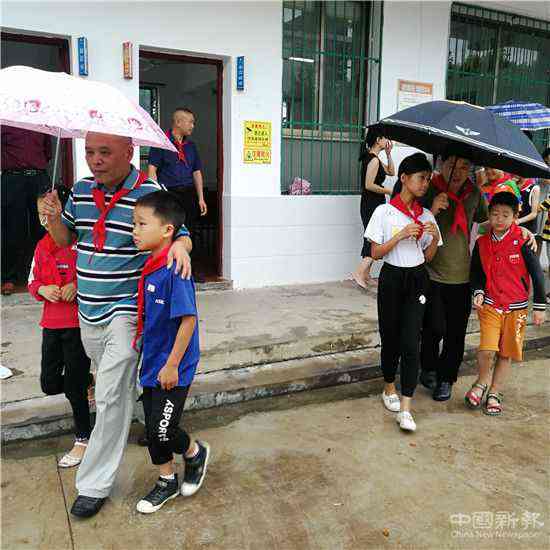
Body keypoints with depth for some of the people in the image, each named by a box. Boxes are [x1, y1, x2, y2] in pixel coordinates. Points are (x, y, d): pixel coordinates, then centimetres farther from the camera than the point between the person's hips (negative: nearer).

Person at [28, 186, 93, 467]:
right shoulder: (42, 246, 7)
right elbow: (33, 281, 16)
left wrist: (77, 285, -21)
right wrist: (42, 289, -5)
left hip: (78, 323, -6)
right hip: (52, 323, 6)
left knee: (74, 386, 4)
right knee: (49, 384, 11)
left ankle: (83, 439, 23)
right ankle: (88, 380, 41)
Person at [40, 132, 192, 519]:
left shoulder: (150, 194, -12)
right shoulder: (81, 191, 6)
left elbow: (180, 234, -6)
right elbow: (65, 240, 17)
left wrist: (180, 246, -31)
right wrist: (55, 218, -6)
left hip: (125, 312, -6)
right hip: (88, 311, 6)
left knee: (111, 396, -3)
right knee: (113, 386, 24)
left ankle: (95, 484, 10)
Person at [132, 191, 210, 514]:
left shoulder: (175, 270, -23)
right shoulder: (150, 266, 4)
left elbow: (188, 319, -24)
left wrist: (172, 365, -20)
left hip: (172, 369, -9)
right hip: (152, 364, 9)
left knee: (162, 431, 0)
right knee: (152, 429, 16)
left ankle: (196, 453, 31)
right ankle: (168, 482, 36)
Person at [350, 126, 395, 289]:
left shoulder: (373, 158, 14)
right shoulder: (374, 160, -16)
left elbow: (391, 172, 21)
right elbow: (369, 185, -22)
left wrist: (388, 154, 11)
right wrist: (388, 191, -12)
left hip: (371, 204, 10)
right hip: (373, 204, -10)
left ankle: (365, 275, 21)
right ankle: (359, 272, -8)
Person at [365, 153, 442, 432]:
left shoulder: (426, 216, 5)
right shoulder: (384, 212, -6)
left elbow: (428, 257, 9)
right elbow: (375, 253, -7)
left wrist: (435, 236, -10)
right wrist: (400, 235, -19)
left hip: (417, 280, 2)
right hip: (391, 279, -2)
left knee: (410, 343, -6)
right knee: (390, 338, 9)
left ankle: (405, 409, -2)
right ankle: (389, 389, 33)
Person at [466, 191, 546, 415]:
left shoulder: (522, 241, -10)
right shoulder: (482, 243, -1)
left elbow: (537, 274, -4)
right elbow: (476, 273, 11)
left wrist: (539, 306, -2)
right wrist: (478, 292, -7)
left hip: (516, 307, 0)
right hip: (490, 304, 1)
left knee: (506, 353, 9)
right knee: (486, 350, -13)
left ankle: (494, 393, 26)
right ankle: (481, 383, 14)